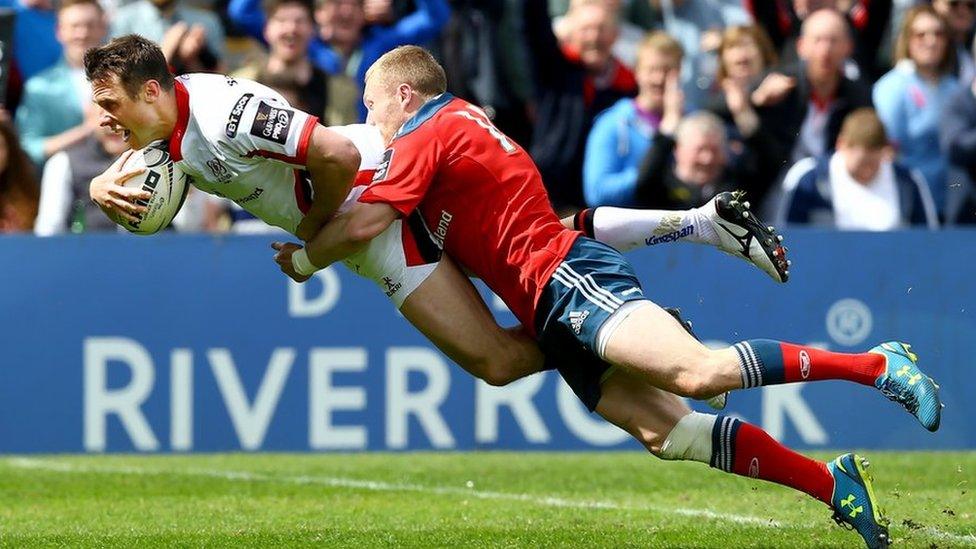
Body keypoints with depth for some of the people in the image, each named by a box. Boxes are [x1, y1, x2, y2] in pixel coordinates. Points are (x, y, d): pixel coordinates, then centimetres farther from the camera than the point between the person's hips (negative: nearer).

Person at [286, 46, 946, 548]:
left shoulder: (428, 136, -1)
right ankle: (833, 484, -14)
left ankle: (875, 363, -29)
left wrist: (304, 258, 8)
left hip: (565, 277, -9)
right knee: (662, 430, -5)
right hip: (554, 311, 9)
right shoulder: (467, 123, 28)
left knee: (698, 373, -27)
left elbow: (364, 224, -11)